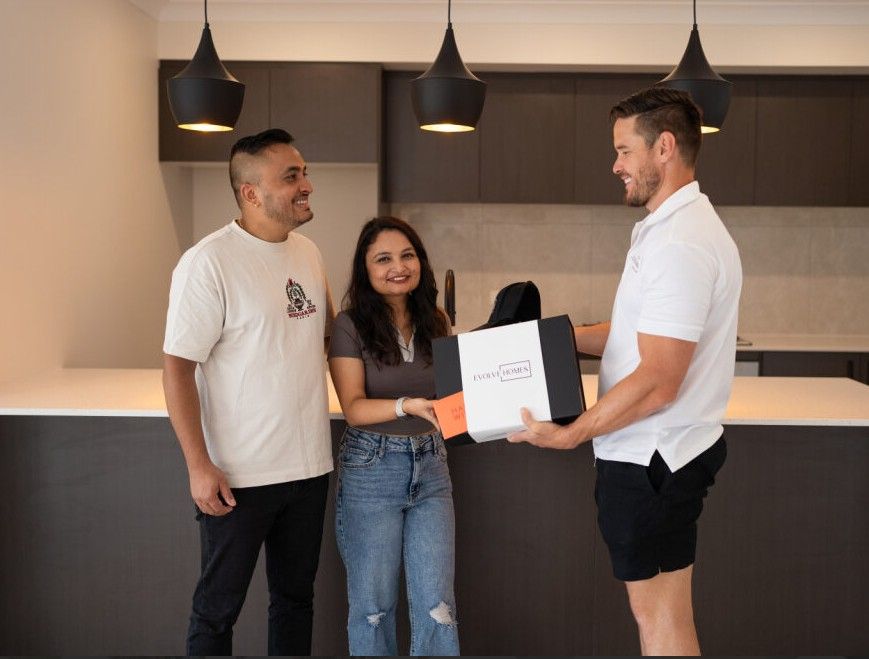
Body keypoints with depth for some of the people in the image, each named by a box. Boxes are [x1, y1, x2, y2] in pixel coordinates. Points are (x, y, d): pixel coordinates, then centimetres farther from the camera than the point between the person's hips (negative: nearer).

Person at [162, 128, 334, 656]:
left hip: (310, 467, 6)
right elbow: (178, 368, -15)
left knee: (296, 596, 18)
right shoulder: (209, 262, -14)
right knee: (218, 609, 8)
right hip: (239, 474, -6)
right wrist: (199, 466, -18)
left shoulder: (309, 253, 6)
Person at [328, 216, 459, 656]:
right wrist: (409, 405, -30)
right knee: (374, 603, 8)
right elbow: (353, 407, -14)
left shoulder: (434, 323, 6)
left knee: (436, 603, 3)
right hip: (371, 469, -3)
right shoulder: (350, 326, -7)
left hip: (430, 466, 4)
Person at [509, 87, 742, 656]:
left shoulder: (680, 243, -21)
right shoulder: (679, 226, 14)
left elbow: (658, 383, -25)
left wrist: (570, 435, -19)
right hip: (658, 454, 10)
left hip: (651, 459, -10)